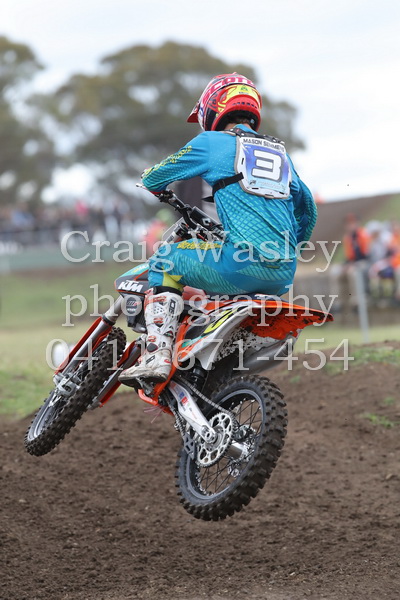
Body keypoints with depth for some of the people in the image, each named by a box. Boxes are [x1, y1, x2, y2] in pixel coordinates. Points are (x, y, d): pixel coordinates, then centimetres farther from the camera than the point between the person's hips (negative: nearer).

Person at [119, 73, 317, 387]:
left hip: (244, 260, -6)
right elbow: (307, 207, 32)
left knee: (165, 262, 10)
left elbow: (151, 178, 17)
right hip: (284, 277, 7)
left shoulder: (212, 142, 9)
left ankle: (157, 355, -5)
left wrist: (165, 193, 40)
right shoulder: (280, 150, 25)